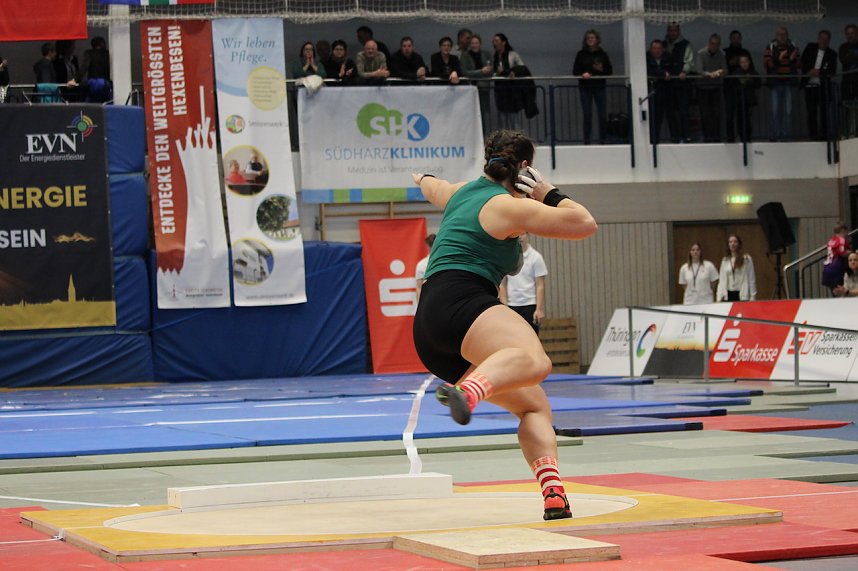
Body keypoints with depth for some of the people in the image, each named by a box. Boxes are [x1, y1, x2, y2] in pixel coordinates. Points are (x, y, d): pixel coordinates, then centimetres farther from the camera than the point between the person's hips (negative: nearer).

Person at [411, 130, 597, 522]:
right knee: (533, 361, -38)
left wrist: (424, 179, 74)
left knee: (534, 404, 7)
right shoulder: (509, 207, 0)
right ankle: (465, 392, -67)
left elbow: (435, 189, 51)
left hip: (429, 329, 10)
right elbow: (584, 223, -5)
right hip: (459, 302, -10)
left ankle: (553, 494, -14)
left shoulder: (462, 193, 26)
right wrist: (549, 195, 11)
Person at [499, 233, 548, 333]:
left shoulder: (536, 257, -1)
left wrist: (539, 309, -12)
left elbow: (540, 286, -4)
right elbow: (502, 285, 7)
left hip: (530, 305, -2)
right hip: (511, 306, 2)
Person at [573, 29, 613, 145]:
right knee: (587, 115, -2)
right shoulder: (581, 54, 3)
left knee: (603, 115, -1)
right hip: (585, 88, -1)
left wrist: (601, 69, -14)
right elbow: (575, 71, 3)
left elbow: (610, 71, 5)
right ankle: (587, 141, 5)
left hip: (599, 87, 1)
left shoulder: (602, 54, 4)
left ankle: (602, 140, 9)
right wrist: (583, 74, -16)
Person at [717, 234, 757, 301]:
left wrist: (752, 297, -4)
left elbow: (751, 279, 0)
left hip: (743, 296, -3)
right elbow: (721, 280, 10)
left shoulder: (746, 259, 1)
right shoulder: (725, 261, 11)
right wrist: (719, 297, 3)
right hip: (728, 295, 3)